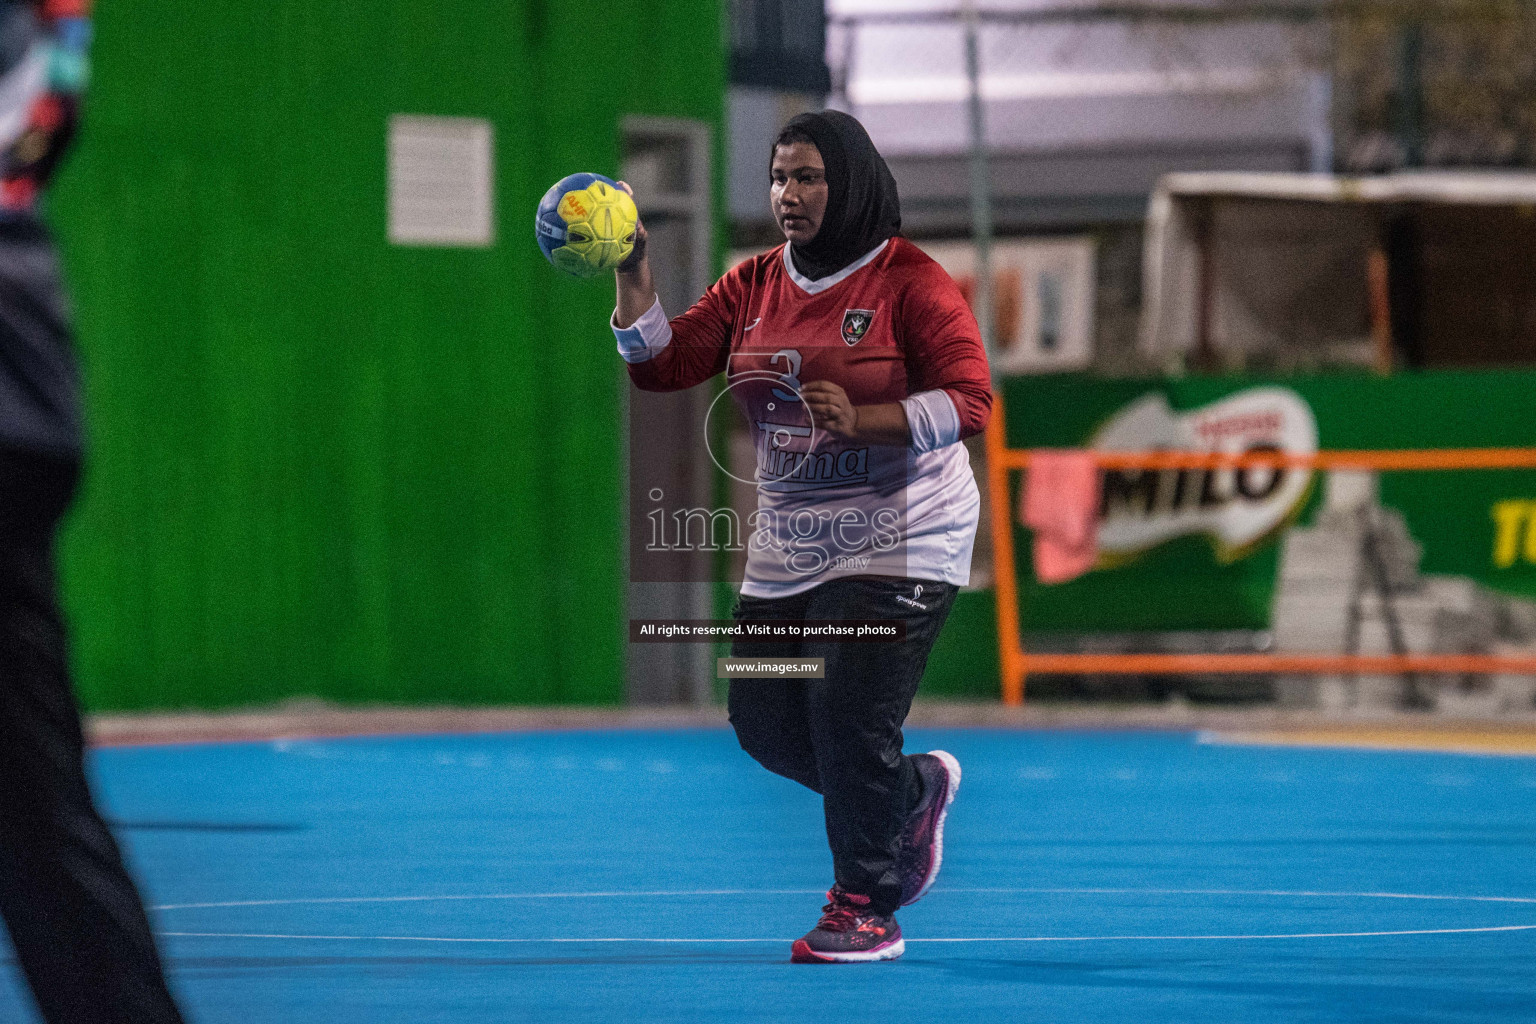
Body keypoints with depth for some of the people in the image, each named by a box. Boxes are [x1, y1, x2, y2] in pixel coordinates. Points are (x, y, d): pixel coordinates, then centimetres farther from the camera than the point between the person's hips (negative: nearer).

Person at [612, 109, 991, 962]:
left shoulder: (910, 282, -10)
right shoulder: (752, 285, 8)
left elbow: (970, 400, -17)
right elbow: (662, 363, 3)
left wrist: (861, 421, -29)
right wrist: (634, 275, -12)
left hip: (894, 542, -7)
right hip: (787, 549, 7)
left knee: (848, 721, -13)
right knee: (765, 723, 7)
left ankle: (866, 909, 3)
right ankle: (916, 790, 33)